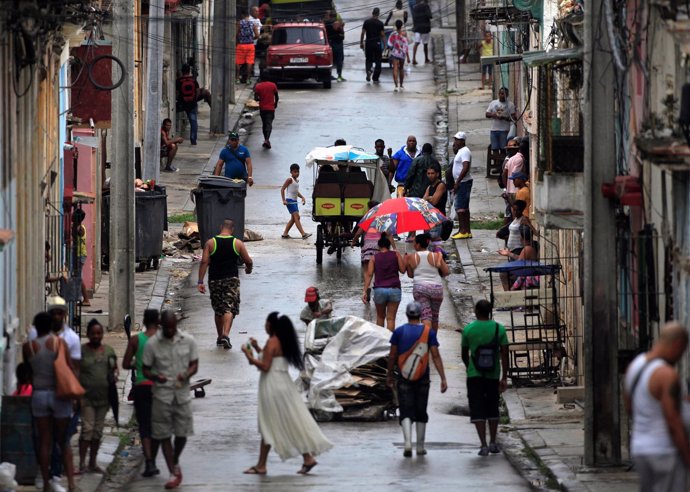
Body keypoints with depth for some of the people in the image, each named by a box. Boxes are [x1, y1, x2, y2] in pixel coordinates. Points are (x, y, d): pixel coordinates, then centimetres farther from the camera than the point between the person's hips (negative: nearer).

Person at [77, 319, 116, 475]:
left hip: (103, 396, 5)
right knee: (87, 428, -11)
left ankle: (92, 463, 18)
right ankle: (82, 464, -9)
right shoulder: (82, 351, -3)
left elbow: (115, 368, 19)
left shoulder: (109, 350, 10)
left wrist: (114, 375, -5)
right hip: (86, 396, -5)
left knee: (98, 431, 9)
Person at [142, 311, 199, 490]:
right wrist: (155, 377, -23)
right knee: (164, 435, 1)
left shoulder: (188, 341, -1)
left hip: (182, 393, 1)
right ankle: (174, 473, 8)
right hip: (162, 394, -1)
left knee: (182, 433, 5)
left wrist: (186, 374, -18)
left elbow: (194, 364, 5)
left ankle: (175, 462, 34)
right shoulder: (152, 344, -6)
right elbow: (146, 369, 0)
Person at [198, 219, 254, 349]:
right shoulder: (238, 243, -2)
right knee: (229, 308, -4)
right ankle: (225, 335, -24)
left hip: (215, 280, 2)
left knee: (218, 309, 15)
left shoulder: (210, 243, -2)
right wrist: (248, 269, 28)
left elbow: (204, 262, -8)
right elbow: (248, 261, 4)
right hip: (232, 279, -2)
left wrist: (200, 281, -7)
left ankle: (220, 337, 25)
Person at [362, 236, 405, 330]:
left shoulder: (374, 258, 4)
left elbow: (369, 274, -3)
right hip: (394, 290, -1)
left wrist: (365, 291, -5)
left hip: (379, 290, 1)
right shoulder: (396, 255, 3)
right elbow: (402, 270, 0)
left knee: (380, 317, 19)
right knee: (391, 318, 0)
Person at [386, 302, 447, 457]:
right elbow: (436, 356, -7)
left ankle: (408, 443, -20)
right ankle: (420, 447, 19)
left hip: (404, 378, -1)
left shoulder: (399, 332, -3)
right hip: (422, 379, 1)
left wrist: (389, 375, 13)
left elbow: (392, 356, 0)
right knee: (421, 413, 14)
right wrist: (443, 379, -7)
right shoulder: (428, 332, -3)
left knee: (406, 413, 0)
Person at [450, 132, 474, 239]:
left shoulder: (464, 151, -15)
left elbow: (466, 167, -25)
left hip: (463, 182, -11)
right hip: (462, 182, 11)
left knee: (460, 207, -12)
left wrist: (457, 182, -24)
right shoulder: (460, 151, 17)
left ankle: (463, 231, -15)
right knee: (464, 207, 13)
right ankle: (467, 231, 17)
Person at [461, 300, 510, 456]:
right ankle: (493, 443, 19)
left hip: (474, 375, -2)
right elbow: (504, 354, -5)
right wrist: (504, 378, -2)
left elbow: (464, 355, 7)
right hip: (493, 375, 2)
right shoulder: (499, 329, -3)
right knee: (492, 409, 17)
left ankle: (483, 445, -11)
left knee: (477, 411, -1)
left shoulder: (468, 330, -4)